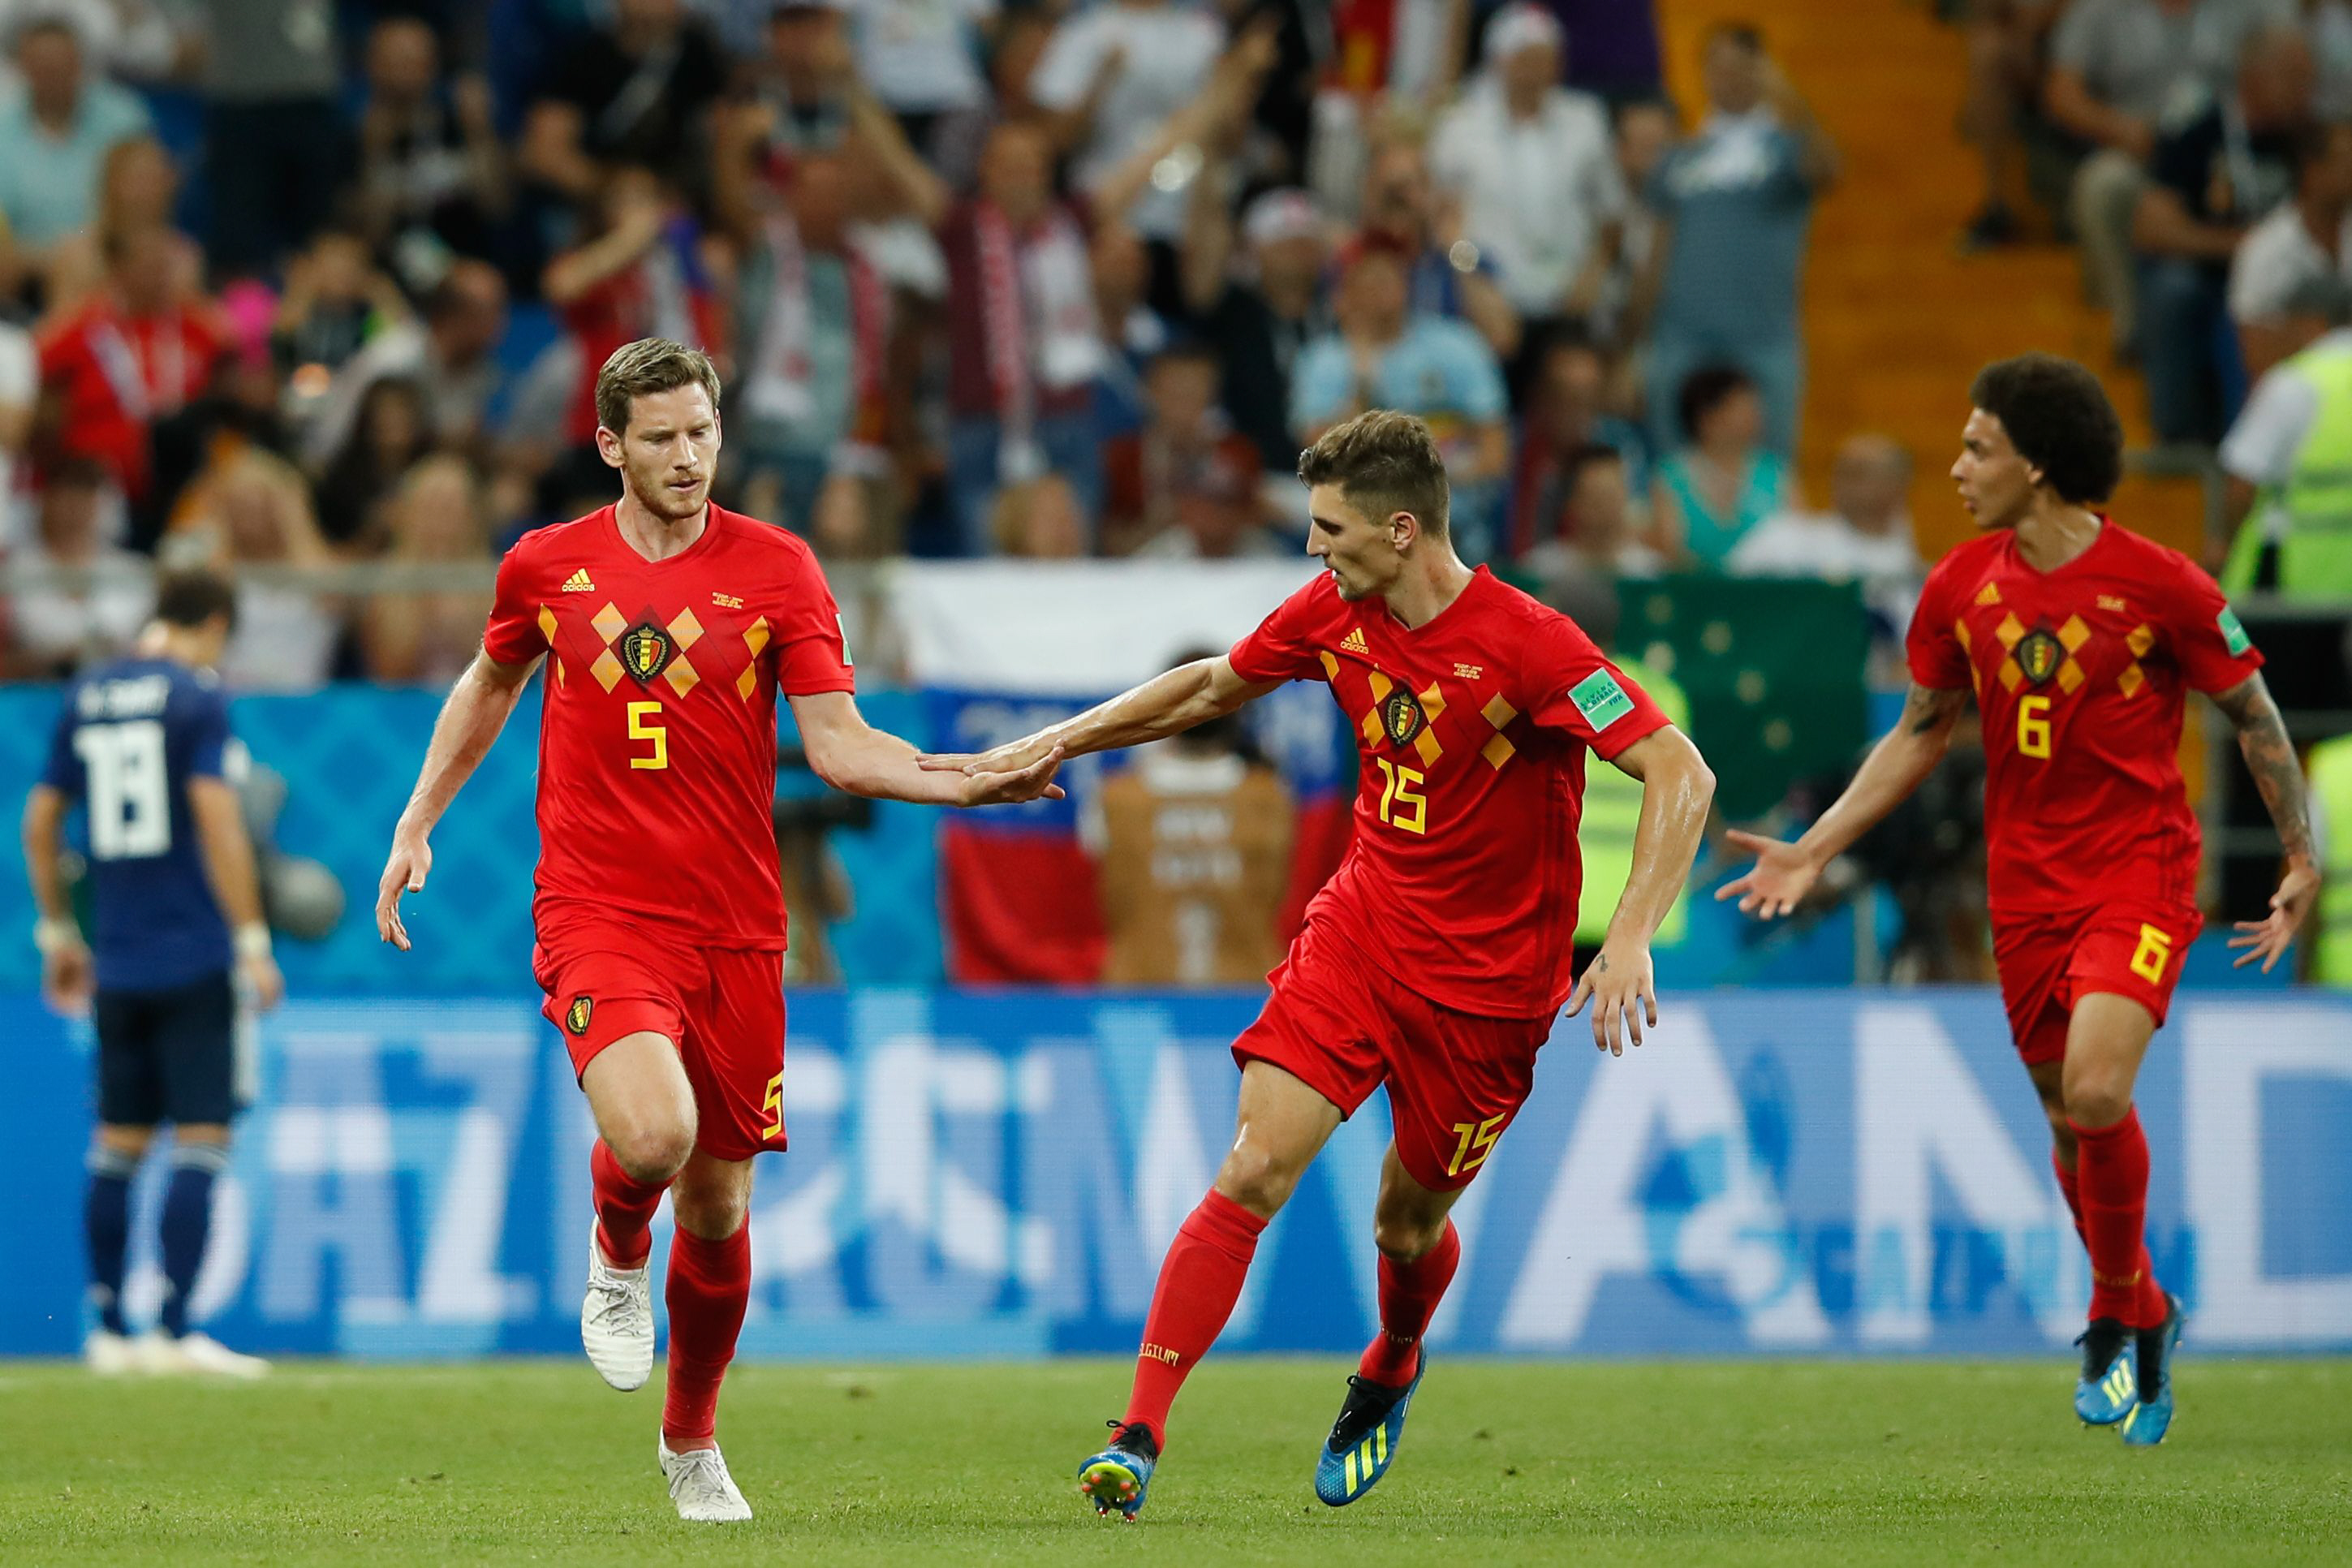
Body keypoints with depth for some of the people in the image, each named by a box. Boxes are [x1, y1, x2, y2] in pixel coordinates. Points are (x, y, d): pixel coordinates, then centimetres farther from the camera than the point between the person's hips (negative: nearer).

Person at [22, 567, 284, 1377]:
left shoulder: (86, 696, 11)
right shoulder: (196, 696, -7)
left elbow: (41, 819, 16)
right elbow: (216, 819, -15)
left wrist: (57, 931, 25)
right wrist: (253, 941, -12)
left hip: (116, 965, 6)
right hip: (196, 959, -6)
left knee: (118, 1144, 12)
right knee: (201, 1141, -6)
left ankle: (109, 1329, 14)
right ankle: (174, 1332, -12)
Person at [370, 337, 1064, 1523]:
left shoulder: (776, 569, 0)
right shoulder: (547, 567, 3)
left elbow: (838, 743, -4)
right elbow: (490, 685, 23)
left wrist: (968, 782, -19)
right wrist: (416, 826, 20)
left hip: (734, 926, 1)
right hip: (598, 914, -1)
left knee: (718, 1211, 7)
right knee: (653, 1132, -29)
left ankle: (691, 1443, 32)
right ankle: (617, 1257, 7)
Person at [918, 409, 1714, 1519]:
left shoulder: (1527, 644, -22)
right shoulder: (1334, 614, -4)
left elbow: (1682, 774, -25)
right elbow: (1215, 685, 16)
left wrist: (1631, 939, -35)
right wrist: (1052, 746, 16)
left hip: (1487, 979, -4)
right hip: (1362, 921, 4)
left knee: (1408, 1223, 10)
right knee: (1253, 1169, -13)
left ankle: (1391, 1369, 46)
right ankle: (1140, 1436, -15)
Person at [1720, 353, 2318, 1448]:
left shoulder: (2159, 586, -12)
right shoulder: (1962, 588, 1)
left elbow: (2256, 719, -1)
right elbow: (1920, 736, 14)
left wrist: (2302, 862, -3)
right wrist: (1815, 849, 8)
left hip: (2139, 874, -5)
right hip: (2025, 886, 5)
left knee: (2095, 1092, -23)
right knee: (2068, 1120, 9)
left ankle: (2114, 1315, -1)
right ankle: (2144, 1317, 32)